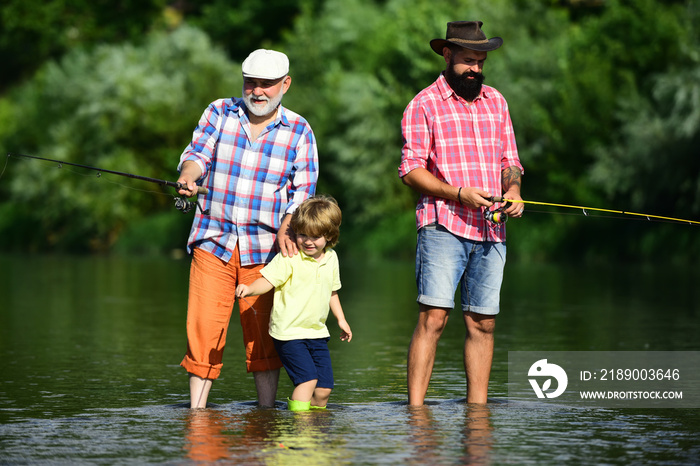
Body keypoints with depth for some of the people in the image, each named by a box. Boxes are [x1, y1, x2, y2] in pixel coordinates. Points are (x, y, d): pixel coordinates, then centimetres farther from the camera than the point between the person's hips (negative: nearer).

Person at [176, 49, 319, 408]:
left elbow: (303, 190, 0)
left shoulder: (299, 132, 3)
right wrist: (189, 174, -28)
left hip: (264, 248, 0)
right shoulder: (219, 113, 6)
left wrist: (286, 229, -18)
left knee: (263, 335, 2)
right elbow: (198, 154, -4)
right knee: (203, 328, -6)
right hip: (213, 243, 0)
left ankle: (267, 410, 12)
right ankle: (196, 410, 2)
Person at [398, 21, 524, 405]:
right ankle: (415, 409, -14)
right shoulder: (424, 105, 1)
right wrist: (459, 193, -17)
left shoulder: (495, 101, 18)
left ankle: (477, 406, 10)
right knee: (433, 316, -14)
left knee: (483, 322, 4)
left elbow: (509, 160, 21)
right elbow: (411, 169, -5)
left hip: (490, 230, 5)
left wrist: (513, 188, -2)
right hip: (443, 227, -5)